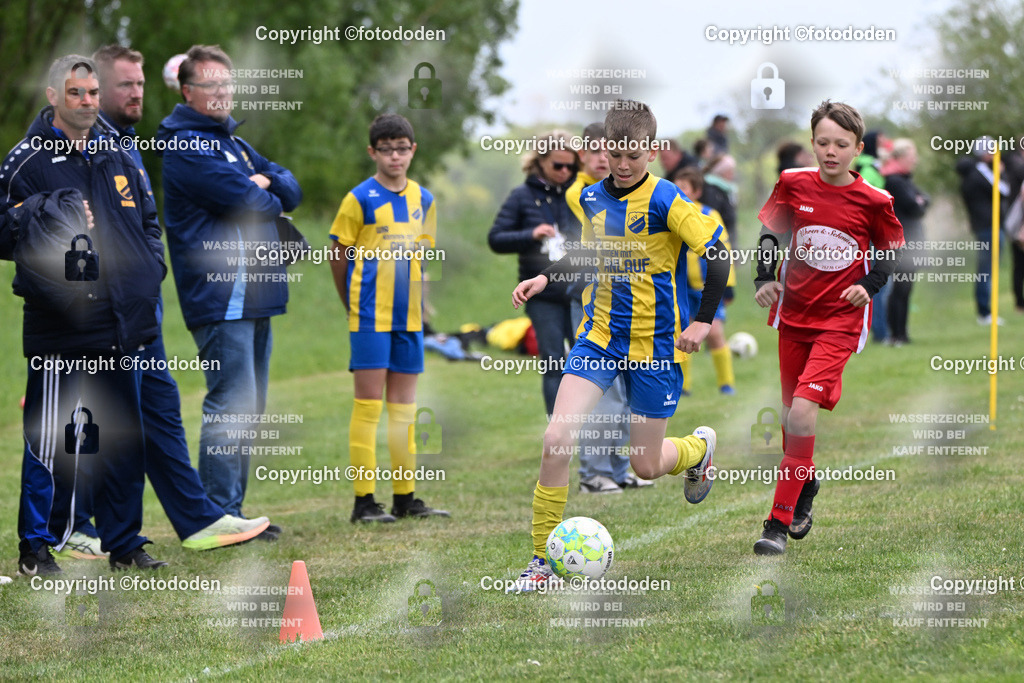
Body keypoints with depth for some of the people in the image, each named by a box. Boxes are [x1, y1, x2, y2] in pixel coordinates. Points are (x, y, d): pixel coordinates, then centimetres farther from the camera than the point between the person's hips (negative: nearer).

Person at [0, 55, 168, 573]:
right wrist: (45, 214, -22)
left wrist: (150, 267, 11)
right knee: (52, 440, -6)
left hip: (124, 320, 6)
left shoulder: (116, 156, 15)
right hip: (61, 327, -6)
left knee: (124, 436, 9)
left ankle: (123, 541, 18)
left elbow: (146, 217, 26)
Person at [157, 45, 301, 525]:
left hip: (253, 295, 10)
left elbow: (290, 192, 15)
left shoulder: (233, 143, 21)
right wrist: (269, 199, 5)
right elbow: (249, 203, -17)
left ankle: (231, 513, 18)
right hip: (220, 298, -10)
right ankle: (220, 516, -10)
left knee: (247, 408, 12)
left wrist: (265, 184, -6)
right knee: (232, 405, -12)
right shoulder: (186, 145, -9)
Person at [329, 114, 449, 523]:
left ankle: (405, 497, 14)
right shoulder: (360, 199, -6)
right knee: (368, 403, -5)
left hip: (409, 316, 5)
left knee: (404, 405, 9)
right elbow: (338, 258, -1)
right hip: (370, 316, -5)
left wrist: (417, 302, 12)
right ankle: (364, 500, -4)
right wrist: (352, 306, 3)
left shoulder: (423, 200, 10)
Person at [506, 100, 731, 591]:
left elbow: (718, 254, -12)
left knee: (646, 466, 5)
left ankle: (699, 447, 43)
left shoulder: (665, 201, -15)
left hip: (656, 346, -4)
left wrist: (704, 320, -13)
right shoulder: (591, 198, 3)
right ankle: (542, 559, -4)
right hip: (599, 337, 4)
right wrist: (546, 277, 9)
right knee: (557, 439, -14)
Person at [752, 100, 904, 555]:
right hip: (793, 314, 4)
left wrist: (869, 286, -8)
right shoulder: (793, 185, -2)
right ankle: (805, 484, 43)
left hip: (840, 321, -4)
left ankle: (779, 524, -17)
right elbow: (772, 231, 11)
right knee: (792, 412, 13)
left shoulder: (872, 202, -8)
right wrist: (765, 279, -3)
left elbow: (893, 249, 7)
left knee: (801, 411, -18)